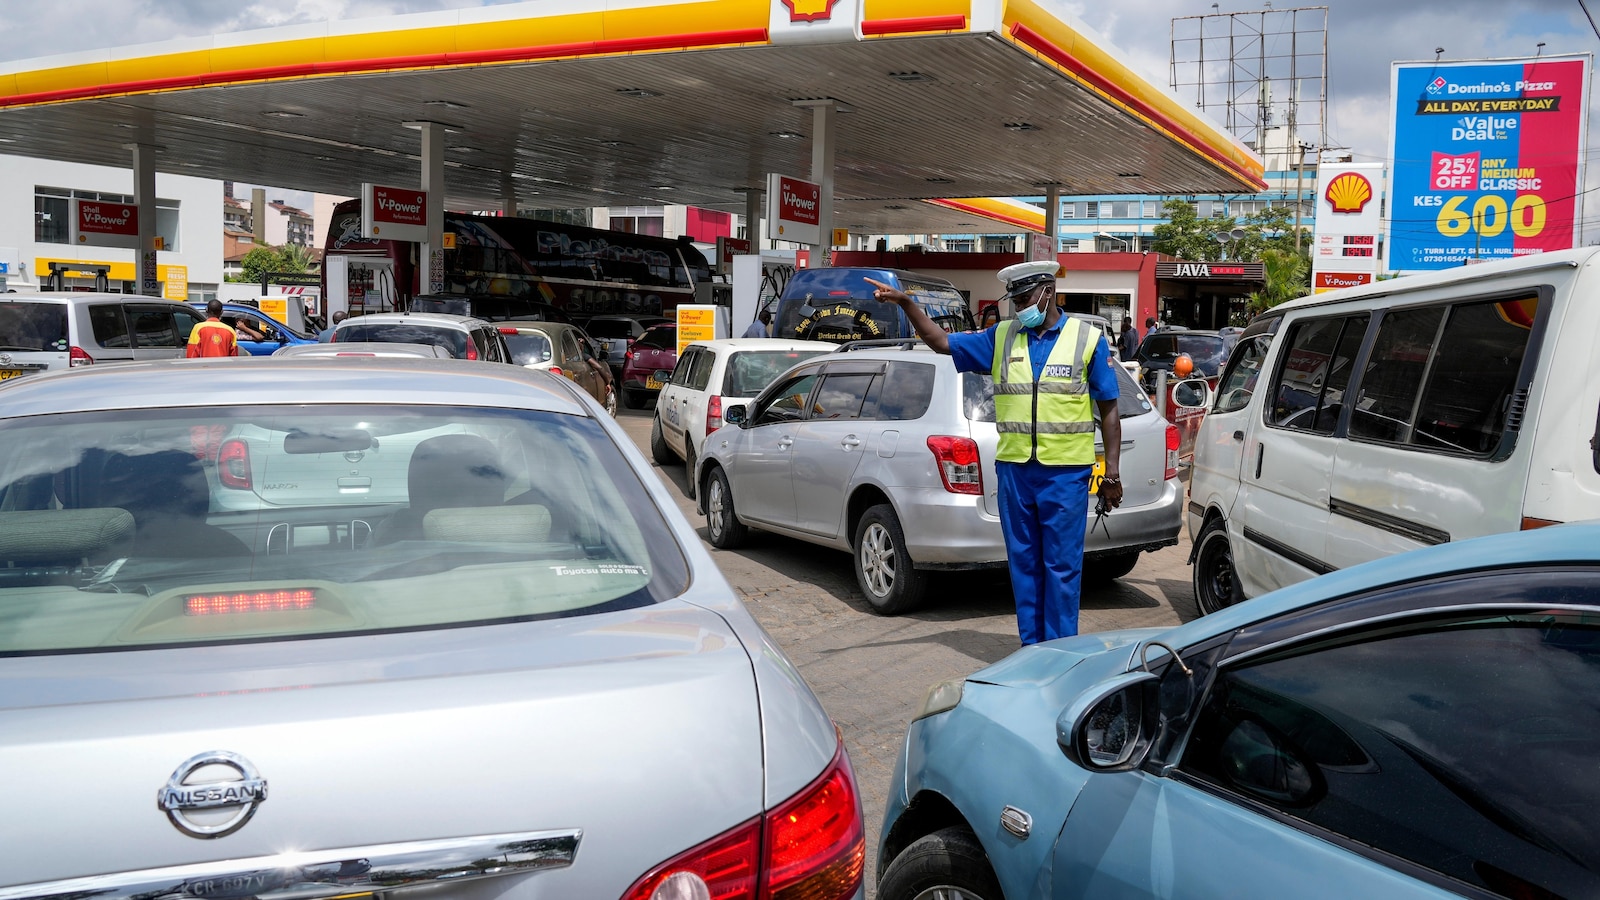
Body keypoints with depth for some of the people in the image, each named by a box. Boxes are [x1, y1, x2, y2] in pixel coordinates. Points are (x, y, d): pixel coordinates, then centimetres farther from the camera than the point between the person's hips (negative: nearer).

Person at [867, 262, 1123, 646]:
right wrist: (906, 303, -2)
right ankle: (1031, 647, 21)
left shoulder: (1088, 339, 1)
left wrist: (1112, 472, -2)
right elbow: (942, 342, 10)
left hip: (1066, 474, -3)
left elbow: (1109, 411, 3)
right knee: (1023, 563, 10)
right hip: (1014, 470, 4)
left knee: (1062, 566, 1)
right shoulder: (1001, 337, 9)